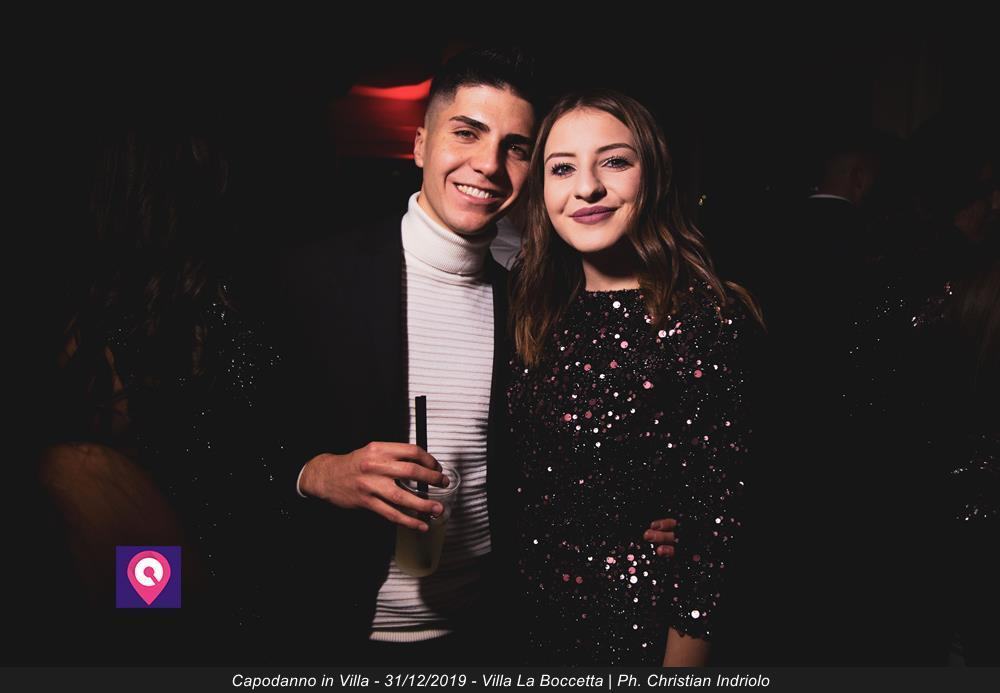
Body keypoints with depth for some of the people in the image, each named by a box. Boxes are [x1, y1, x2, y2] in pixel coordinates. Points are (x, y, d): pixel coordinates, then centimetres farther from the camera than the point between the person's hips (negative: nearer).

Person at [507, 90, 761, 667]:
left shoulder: (706, 316, -19)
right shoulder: (541, 311, -1)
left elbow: (714, 514, -17)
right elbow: (528, 478, 5)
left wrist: (684, 657, -14)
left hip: (641, 626, -5)